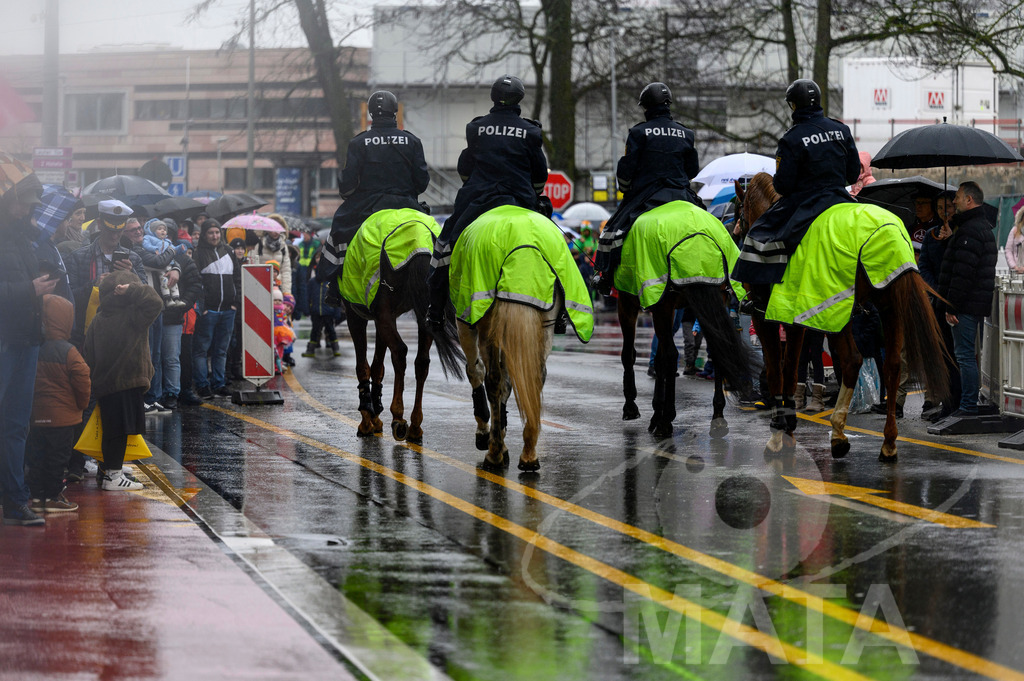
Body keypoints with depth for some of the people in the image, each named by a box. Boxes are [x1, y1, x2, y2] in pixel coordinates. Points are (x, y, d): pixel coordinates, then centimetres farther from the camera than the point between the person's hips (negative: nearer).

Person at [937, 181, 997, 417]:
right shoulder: (985, 227, 19)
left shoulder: (970, 230, -16)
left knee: (964, 354, -8)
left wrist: (951, 307, -20)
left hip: (967, 304, -10)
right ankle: (968, 404, 18)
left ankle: (968, 406, -8)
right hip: (979, 305, 10)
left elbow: (963, 273, -22)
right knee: (967, 354, 14)